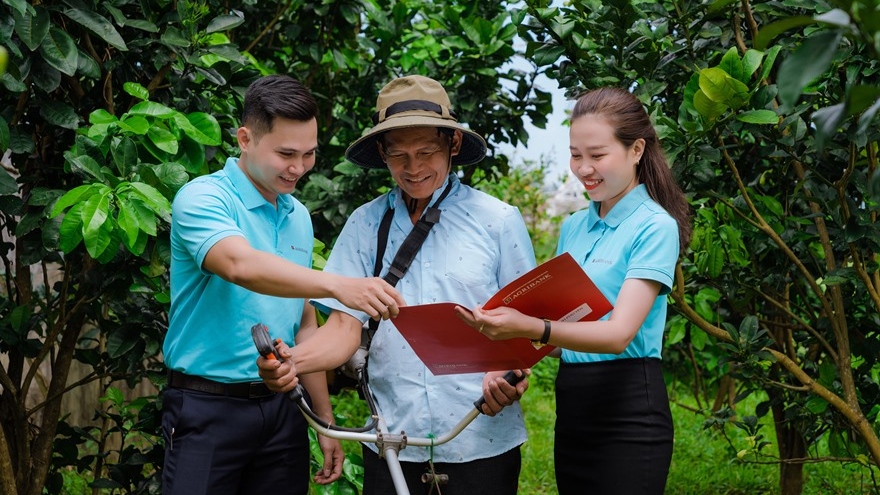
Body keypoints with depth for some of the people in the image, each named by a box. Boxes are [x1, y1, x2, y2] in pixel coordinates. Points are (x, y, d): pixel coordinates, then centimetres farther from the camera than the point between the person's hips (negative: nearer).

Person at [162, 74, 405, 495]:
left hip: (281, 408, 6)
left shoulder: (299, 217, 11)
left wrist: (325, 420, 14)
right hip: (209, 408, -6)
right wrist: (338, 285, -45)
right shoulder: (203, 198, -10)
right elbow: (241, 265, -31)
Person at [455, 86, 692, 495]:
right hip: (571, 406, 6)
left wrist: (532, 329, -37)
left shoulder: (655, 227, -10)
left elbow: (619, 333, -21)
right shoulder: (572, 227, 12)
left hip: (628, 411, -6)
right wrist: (503, 328, -7)